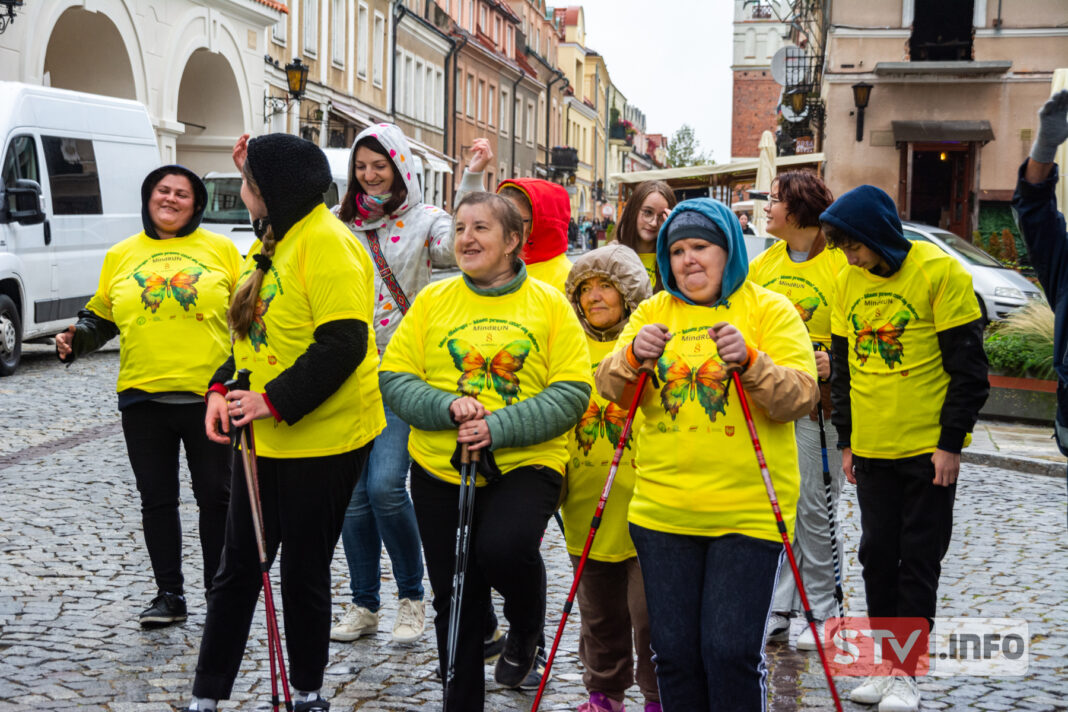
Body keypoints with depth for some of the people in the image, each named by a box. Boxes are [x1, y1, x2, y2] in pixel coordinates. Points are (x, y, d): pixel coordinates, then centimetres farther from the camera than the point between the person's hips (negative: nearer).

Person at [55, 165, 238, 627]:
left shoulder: (221, 250, 4)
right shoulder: (121, 256, 10)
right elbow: (100, 318, 17)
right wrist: (76, 340, -3)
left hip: (209, 396, -2)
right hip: (143, 397, 2)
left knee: (216, 496, 5)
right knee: (157, 499, 8)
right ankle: (169, 595, 19)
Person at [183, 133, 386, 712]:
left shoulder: (325, 242, -17)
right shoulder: (273, 241, 12)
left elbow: (344, 343, -25)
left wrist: (275, 400, -23)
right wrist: (223, 389, 2)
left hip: (321, 441, -9)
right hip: (264, 437, 9)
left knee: (303, 573, 6)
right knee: (237, 569, 12)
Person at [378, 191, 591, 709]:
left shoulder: (550, 303, 1)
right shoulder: (432, 301, 6)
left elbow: (572, 392, -6)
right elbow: (394, 379, 2)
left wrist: (500, 427, -18)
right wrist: (448, 407, -17)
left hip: (526, 465, -2)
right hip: (439, 470, 3)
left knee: (503, 548, -28)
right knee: (454, 602, 9)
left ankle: (526, 629, 6)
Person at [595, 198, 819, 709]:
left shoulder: (769, 309, 2)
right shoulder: (653, 312, 11)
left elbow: (801, 397, -9)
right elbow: (610, 388, 0)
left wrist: (751, 361, -26)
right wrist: (633, 356, -21)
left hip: (749, 511, -3)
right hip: (662, 510, 3)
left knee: (732, 651, -6)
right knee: (673, 650, 8)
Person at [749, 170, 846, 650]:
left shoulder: (841, 263, -7)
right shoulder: (764, 263, 11)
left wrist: (834, 363, -20)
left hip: (817, 403, -5)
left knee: (815, 508, 0)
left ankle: (821, 611, 13)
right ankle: (778, 608, 19)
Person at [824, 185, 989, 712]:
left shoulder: (940, 272, -11)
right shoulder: (848, 281, 4)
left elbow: (968, 366, -10)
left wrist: (951, 442, -12)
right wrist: (846, 440, 10)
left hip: (928, 448, -5)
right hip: (871, 448, 5)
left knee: (918, 559, 3)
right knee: (877, 554, 9)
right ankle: (885, 662, 21)